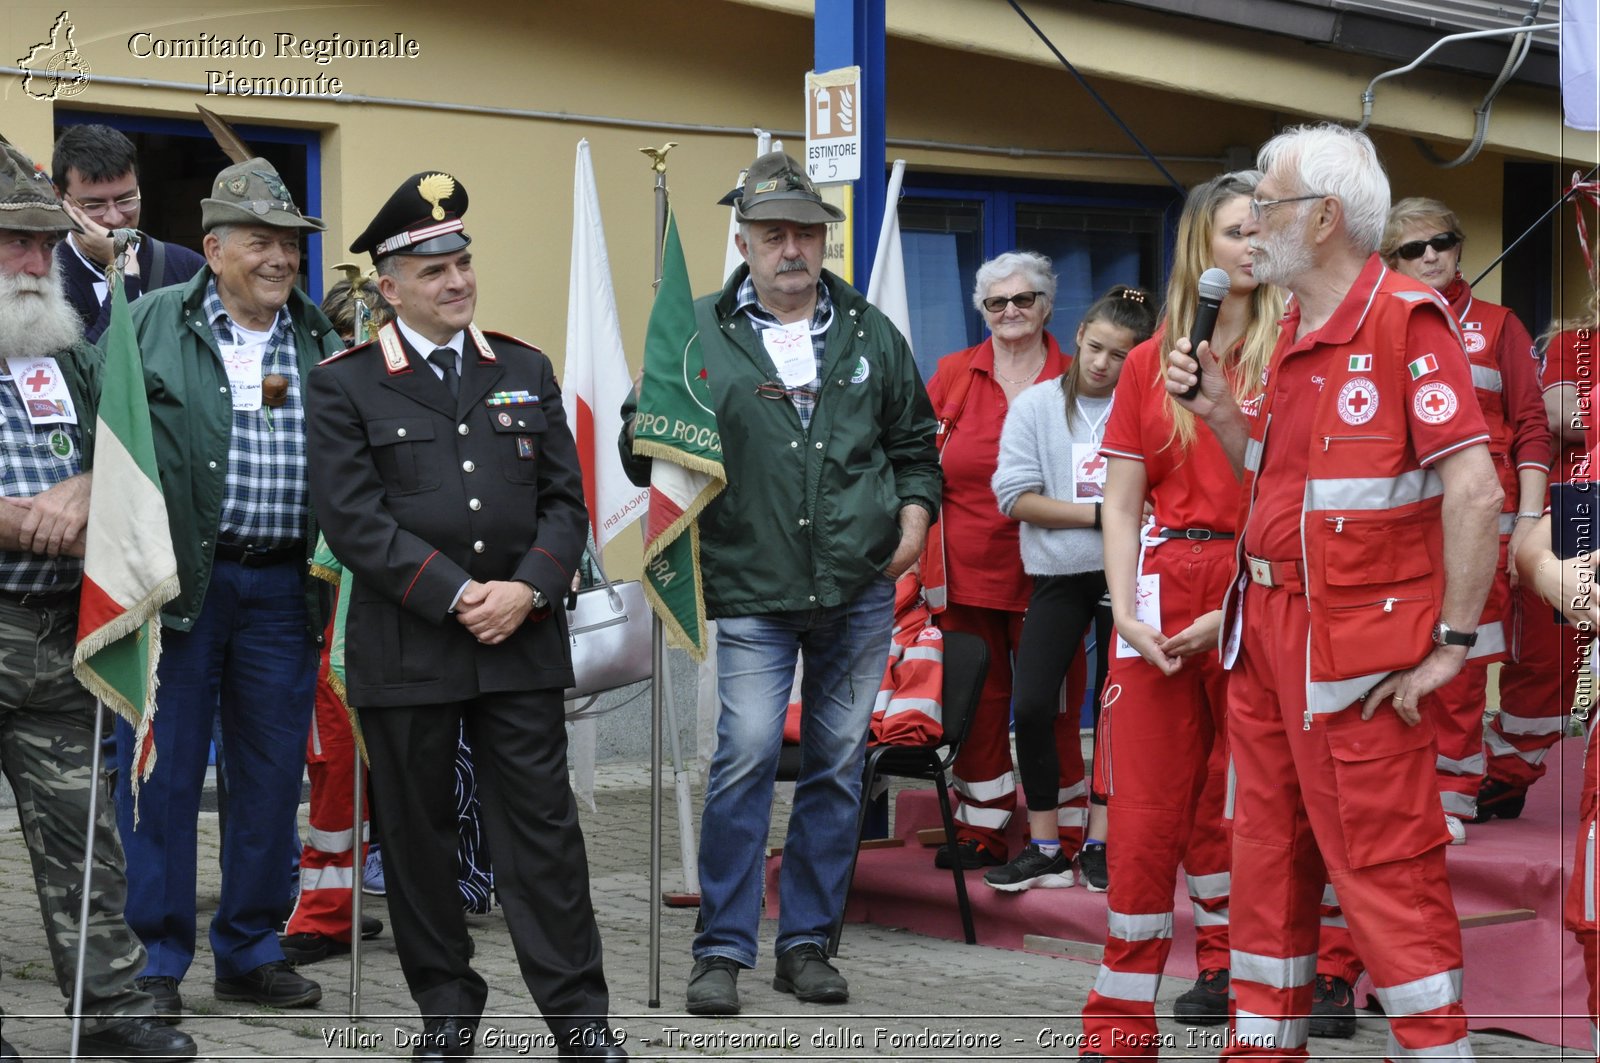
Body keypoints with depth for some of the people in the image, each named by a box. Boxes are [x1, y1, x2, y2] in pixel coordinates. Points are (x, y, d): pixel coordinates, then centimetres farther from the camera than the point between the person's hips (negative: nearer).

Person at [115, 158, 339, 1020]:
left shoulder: (319, 342, 11)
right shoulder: (151, 324, 1)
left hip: (282, 588, 3)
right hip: (178, 581, -3)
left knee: (272, 776, 9)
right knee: (161, 771, 0)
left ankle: (251, 952, 22)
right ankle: (156, 963, 10)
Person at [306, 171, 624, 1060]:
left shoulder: (527, 371, 10)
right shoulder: (345, 386, -1)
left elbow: (565, 500, 7)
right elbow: (354, 520, -9)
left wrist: (528, 589, -10)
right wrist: (457, 596, -15)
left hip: (522, 644, 2)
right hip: (406, 648, -2)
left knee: (544, 826, 1)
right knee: (418, 832, 7)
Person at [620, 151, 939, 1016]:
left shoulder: (872, 334, 11)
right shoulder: (697, 332, 2)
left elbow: (914, 442, 20)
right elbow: (639, 447, 4)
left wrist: (915, 510, 4)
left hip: (859, 590, 3)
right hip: (750, 595, -3)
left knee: (838, 766, 8)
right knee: (745, 759, -10)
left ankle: (807, 942, 18)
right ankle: (722, 950, 1)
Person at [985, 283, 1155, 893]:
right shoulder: (1036, 406, 3)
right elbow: (1015, 497, -4)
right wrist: (1099, 513, -8)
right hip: (1060, 575, 1)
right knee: (1032, 706, -5)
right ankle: (1044, 850, 5)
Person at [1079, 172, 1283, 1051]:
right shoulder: (1149, 363, 11)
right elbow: (1122, 503, 10)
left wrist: (1236, 608, -14)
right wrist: (1126, 612, -2)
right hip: (1163, 594, 3)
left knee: (1239, 803, 1)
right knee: (1145, 805, 3)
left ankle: (1234, 971, 15)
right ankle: (1123, 1016, 9)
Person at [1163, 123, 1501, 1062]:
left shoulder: (1405, 322, -15)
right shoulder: (1297, 333, 13)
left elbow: (1475, 491, -21)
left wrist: (1451, 645, -19)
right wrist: (1217, 411, 5)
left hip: (1357, 648, -9)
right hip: (1267, 629, 9)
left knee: (1383, 864, -3)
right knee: (1269, 852, 15)